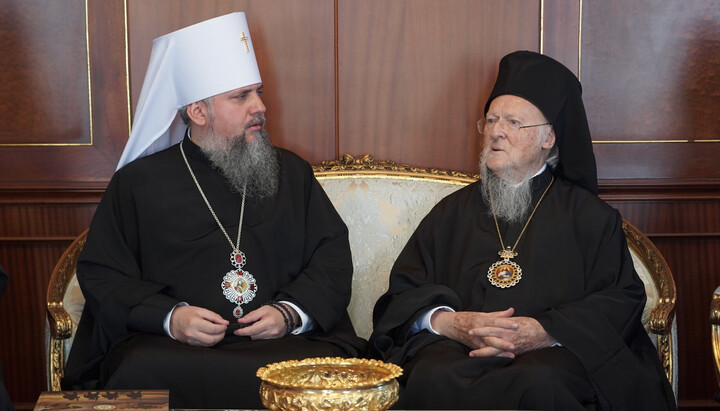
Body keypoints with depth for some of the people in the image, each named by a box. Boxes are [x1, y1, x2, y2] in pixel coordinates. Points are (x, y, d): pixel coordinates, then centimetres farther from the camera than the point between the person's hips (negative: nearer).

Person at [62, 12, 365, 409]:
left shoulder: (292, 173, 19)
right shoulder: (138, 182, 12)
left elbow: (333, 257, 16)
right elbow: (100, 273, 9)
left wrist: (290, 312, -4)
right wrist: (169, 317, -9)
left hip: (285, 344, 2)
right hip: (172, 346, -1)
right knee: (141, 373, -35)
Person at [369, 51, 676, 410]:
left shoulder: (587, 214, 17)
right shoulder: (453, 212, 23)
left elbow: (620, 300, 5)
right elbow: (402, 293, 15)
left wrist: (544, 333, -12)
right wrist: (451, 323, -8)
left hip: (553, 354, -2)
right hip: (459, 350, 3)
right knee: (432, 379, -34)